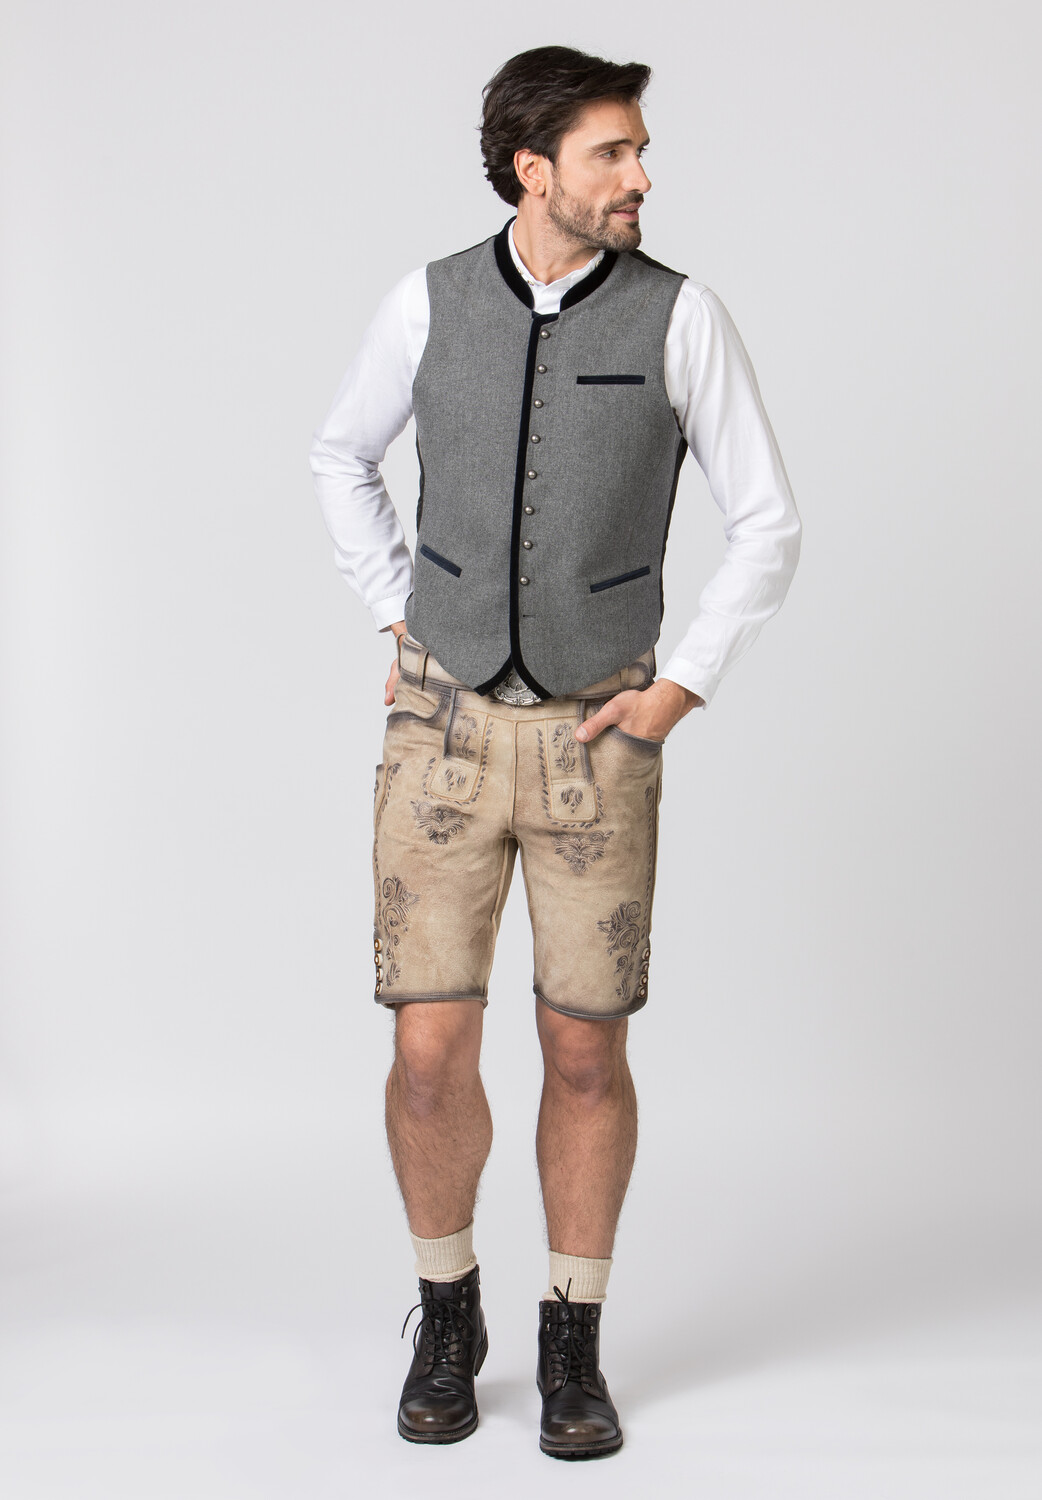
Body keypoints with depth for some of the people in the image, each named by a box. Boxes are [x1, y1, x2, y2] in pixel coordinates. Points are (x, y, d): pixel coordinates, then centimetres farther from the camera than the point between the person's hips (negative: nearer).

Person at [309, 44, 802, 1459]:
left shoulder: (681, 315, -7)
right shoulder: (430, 301, -1)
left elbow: (769, 524, -1)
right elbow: (343, 456, 17)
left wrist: (679, 692, -8)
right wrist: (399, 620, 7)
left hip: (595, 738, -1)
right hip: (446, 730, 1)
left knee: (586, 1051, 3)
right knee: (431, 1052, -3)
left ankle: (573, 1345, 23)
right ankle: (447, 1315, 23)